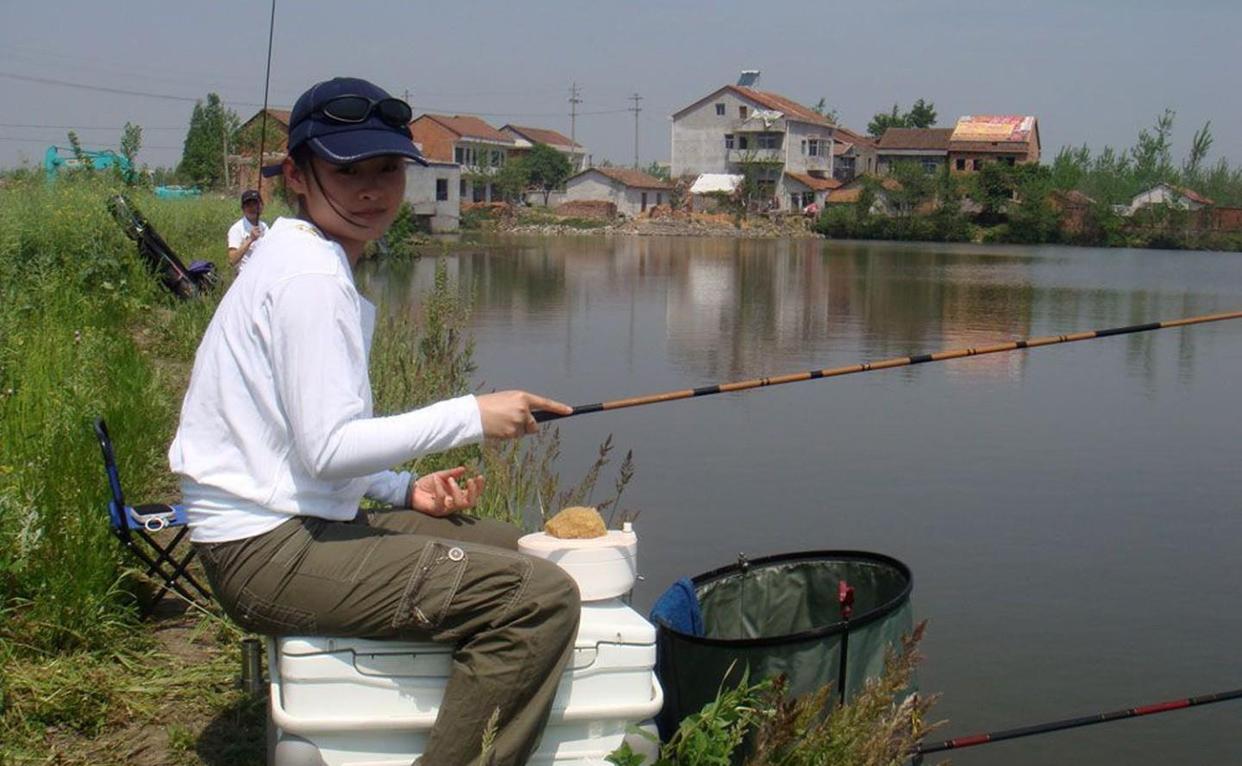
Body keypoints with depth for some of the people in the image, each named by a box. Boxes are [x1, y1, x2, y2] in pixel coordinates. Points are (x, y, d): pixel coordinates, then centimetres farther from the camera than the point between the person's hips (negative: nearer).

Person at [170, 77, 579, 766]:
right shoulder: (311, 278, -16)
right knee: (542, 597, -19)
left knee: (522, 551, 21)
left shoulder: (293, 262, 16)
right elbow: (327, 449, -22)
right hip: (272, 553, -11)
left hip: (288, 528, 11)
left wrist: (405, 490, 9)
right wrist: (472, 416, -15)